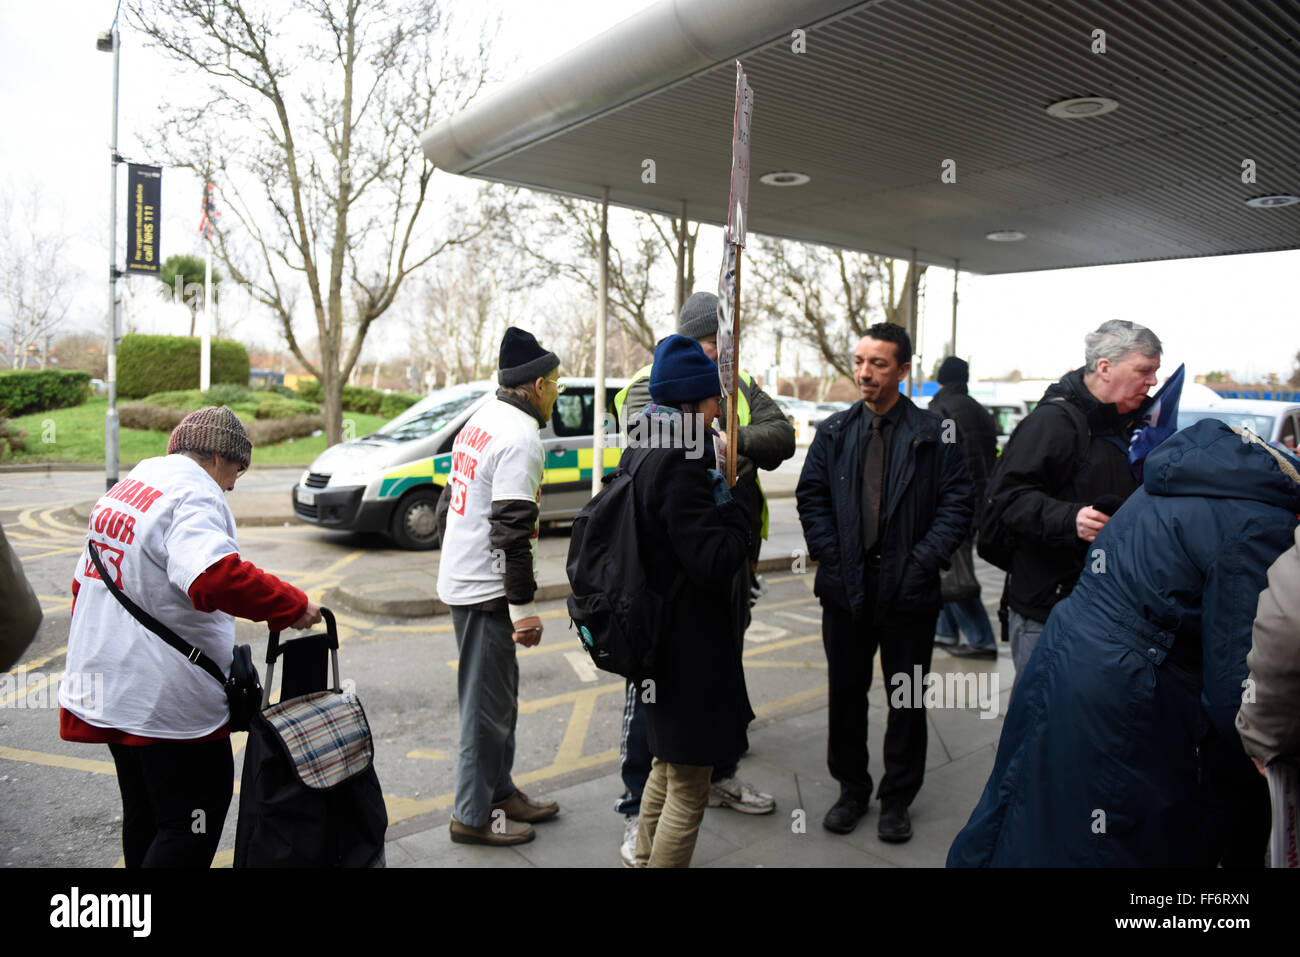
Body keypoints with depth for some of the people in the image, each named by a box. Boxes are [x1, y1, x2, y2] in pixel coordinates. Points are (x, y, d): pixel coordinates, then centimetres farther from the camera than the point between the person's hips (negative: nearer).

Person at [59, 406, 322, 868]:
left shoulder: (123, 489, 13)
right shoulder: (194, 496, -18)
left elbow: (85, 581, 21)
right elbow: (217, 578, -38)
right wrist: (293, 606, -28)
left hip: (110, 687, 10)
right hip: (168, 699, -10)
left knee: (143, 817, 21)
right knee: (192, 825, 1)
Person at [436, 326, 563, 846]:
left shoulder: (479, 422, 12)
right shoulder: (521, 438, -18)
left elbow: (448, 503, 18)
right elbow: (511, 529, -24)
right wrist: (523, 605, -21)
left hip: (460, 577, 10)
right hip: (486, 589, -10)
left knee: (499, 691, 20)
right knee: (488, 702, 1)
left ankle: (499, 790, 32)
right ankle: (473, 815, 14)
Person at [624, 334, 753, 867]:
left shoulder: (642, 452, 8)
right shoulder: (682, 464, -23)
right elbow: (715, 562, -26)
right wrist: (739, 491, -15)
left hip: (659, 637, 11)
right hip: (690, 647, -11)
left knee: (667, 768, 26)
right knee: (689, 787, 4)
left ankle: (646, 861, 41)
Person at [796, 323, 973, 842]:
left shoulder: (935, 435, -3)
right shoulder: (833, 433, 6)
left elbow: (958, 503, -5)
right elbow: (811, 497, 5)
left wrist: (923, 560, -12)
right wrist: (829, 554, -5)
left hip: (909, 589, -2)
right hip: (845, 585, 3)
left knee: (907, 699, 10)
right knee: (846, 692, 12)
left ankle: (897, 799, 27)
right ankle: (852, 789, 30)